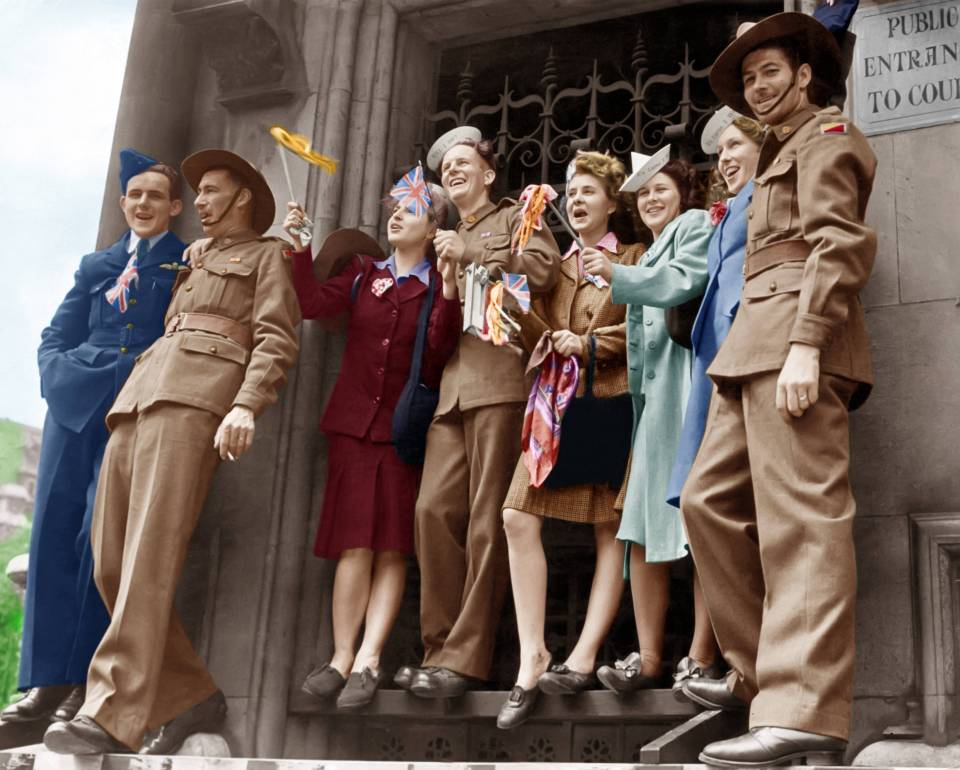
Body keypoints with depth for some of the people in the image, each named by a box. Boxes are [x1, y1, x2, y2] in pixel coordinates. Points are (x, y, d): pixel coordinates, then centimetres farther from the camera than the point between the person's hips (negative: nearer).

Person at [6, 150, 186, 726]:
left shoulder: (189, 267, 9)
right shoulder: (96, 266, 22)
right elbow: (55, 338, 19)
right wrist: (62, 374, 0)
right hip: (76, 405, 5)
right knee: (56, 531, -2)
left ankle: (87, 679, -4)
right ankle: (49, 680, 3)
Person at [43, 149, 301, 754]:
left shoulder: (268, 255, 14)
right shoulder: (196, 265, 37)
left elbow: (277, 340, -1)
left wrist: (247, 405, -17)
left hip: (196, 399, -8)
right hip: (139, 395, 8)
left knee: (150, 554, -22)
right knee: (111, 564, -4)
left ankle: (113, 715, -27)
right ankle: (193, 698, 0)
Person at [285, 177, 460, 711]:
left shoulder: (439, 287, 3)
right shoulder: (363, 272, 13)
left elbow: (440, 352, -12)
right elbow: (314, 304, -2)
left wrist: (450, 291, -22)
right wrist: (300, 247, -10)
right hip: (354, 422, 2)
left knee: (391, 547, -3)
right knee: (355, 544, -1)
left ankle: (369, 661, -3)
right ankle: (342, 658, 1)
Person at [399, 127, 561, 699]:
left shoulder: (517, 217, 15)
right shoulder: (447, 240, 32)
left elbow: (544, 269, -5)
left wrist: (471, 254, -5)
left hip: (501, 380, -6)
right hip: (451, 388, 6)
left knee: (487, 519, -11)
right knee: (434, 509, -8)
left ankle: (466, 658, -12)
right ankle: (440, 649, -3)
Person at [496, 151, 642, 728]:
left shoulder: (635, 259, 9)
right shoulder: (558, 267, 22)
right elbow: (540, 337, 12)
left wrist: (590, 344, -10)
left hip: (610, 399, -4)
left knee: (612, 529, -4)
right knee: (518, 518, -11)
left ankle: (584, 657, -3)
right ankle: (533, 659, -8)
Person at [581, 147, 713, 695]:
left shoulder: (697, 224, 8)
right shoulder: (650, 253, 32)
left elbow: (685, 281, -11)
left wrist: (616, 275, -8)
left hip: (689, 385, -8)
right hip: (655, 398, 8)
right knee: (643, 531, -1)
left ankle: (701, 659, -11)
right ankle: (649, 660, -2)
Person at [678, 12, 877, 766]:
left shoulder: (826, 137, 3)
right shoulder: (781, 154, 32)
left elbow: (838, 244, -12)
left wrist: (805, 343, -24)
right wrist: (768, 345, 15)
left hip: (796, 334, -10)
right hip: (757, 345, 10)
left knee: (800, 514, -16)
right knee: (711, 501, 7)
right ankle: (758, 672, 14)